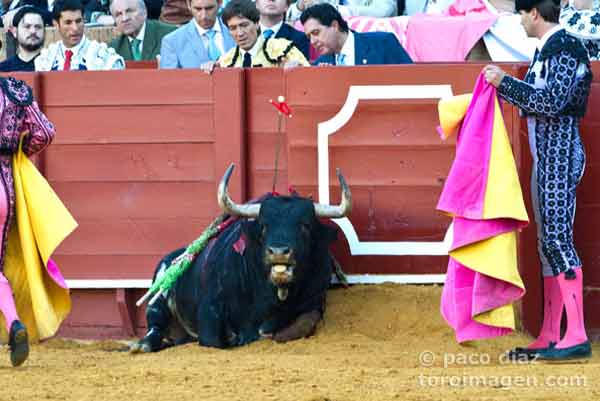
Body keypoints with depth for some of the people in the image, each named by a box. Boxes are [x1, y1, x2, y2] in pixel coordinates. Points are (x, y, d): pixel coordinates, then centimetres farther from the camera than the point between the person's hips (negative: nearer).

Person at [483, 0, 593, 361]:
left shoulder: (565, 49, -12)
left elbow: (551, 102, -20)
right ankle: (549, 338, 10)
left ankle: (577, 336, -19)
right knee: (548, 243, 9)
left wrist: (505, 82, -16)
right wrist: (503, 83, 22)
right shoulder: (545, 50, 17)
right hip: (544, 155, 10)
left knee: (558, 238, -15)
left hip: (561, 154, -10)